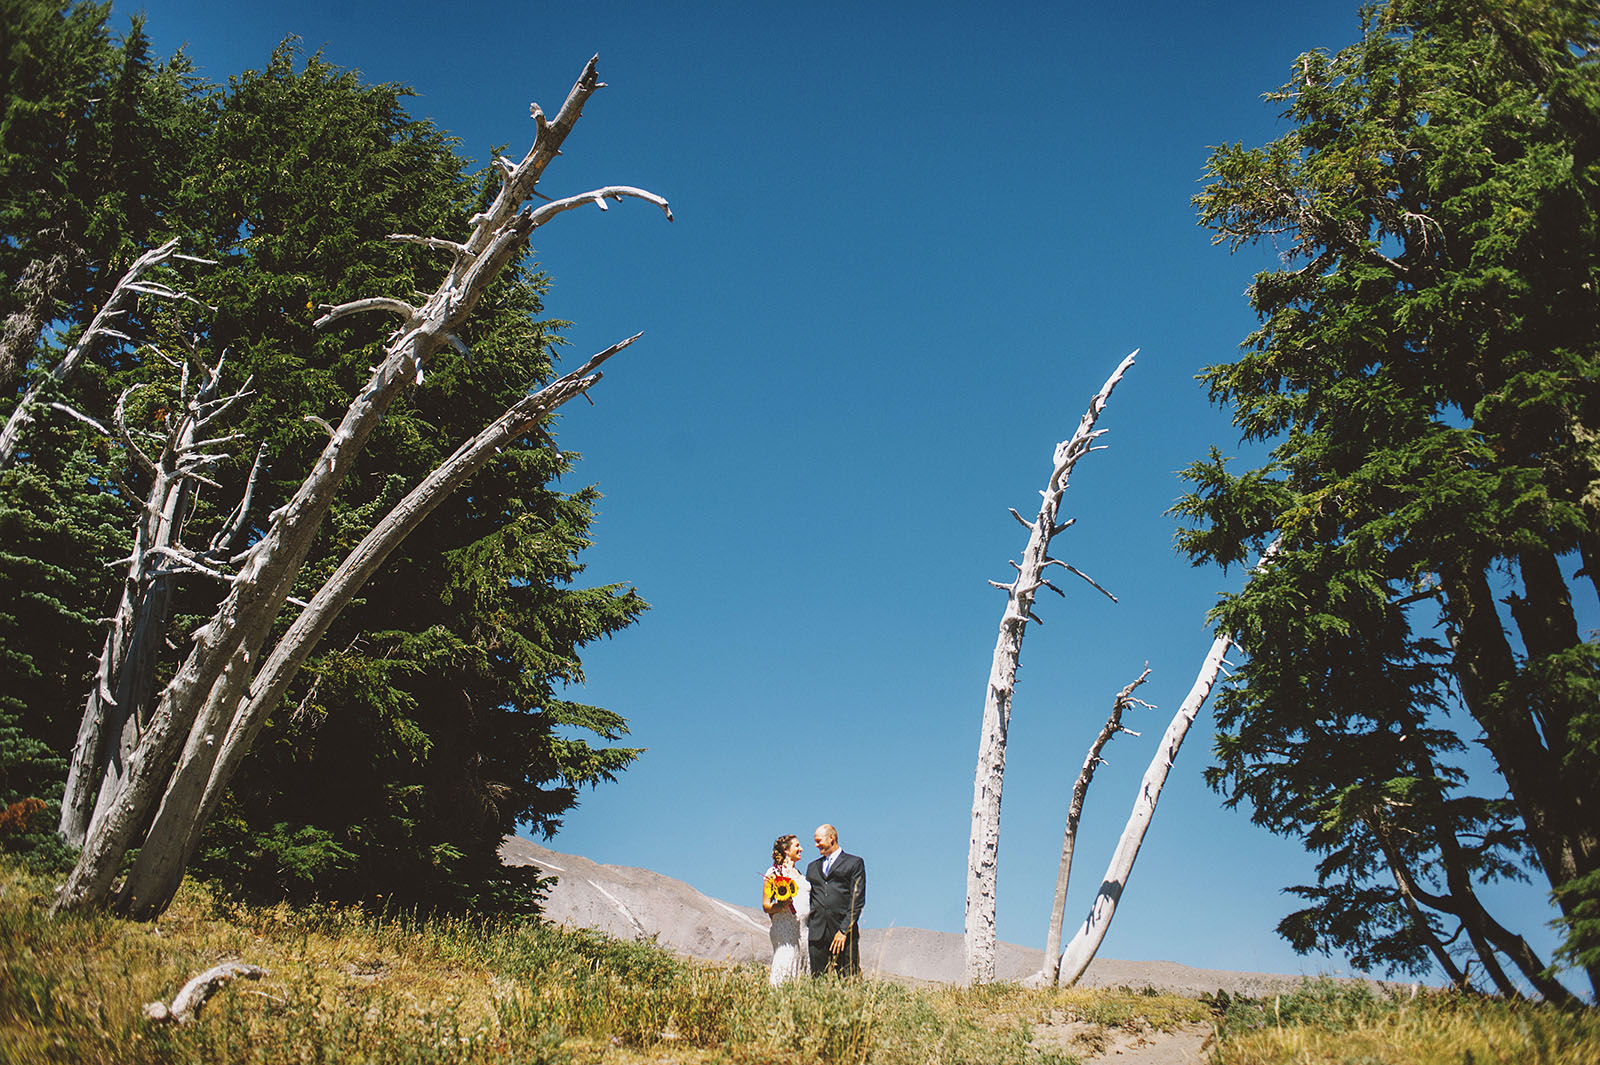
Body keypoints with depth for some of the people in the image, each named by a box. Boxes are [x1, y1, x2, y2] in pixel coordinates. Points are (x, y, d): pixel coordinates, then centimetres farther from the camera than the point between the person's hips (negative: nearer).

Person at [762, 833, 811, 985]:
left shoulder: (798, 873, 21)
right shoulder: (773, 873, -1)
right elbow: (766, 906, -5)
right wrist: (782, 905, -22)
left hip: (803, 930, 7)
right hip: (784, 930, -7)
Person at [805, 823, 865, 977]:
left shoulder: (854, 863, 7)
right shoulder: (813, 867, 23)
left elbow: (858, 900, -2)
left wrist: (844, 930, -11)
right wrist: (807, 928, 6)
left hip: (844, 933, -4)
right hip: (817, 933, 4)